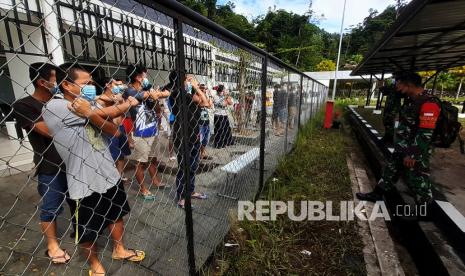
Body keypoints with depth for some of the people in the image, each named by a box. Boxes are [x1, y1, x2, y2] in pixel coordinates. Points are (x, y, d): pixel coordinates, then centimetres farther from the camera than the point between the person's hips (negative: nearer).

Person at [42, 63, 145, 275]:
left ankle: (119, 250, 46)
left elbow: (115, 131, -2)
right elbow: (108, 114, -22)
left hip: (109, 175, 7)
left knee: (117, 215, 23)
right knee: (88, 230, 16)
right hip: (85, 185, -7)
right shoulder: (54, 107, -16)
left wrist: (90, 112, -10)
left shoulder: (87, 105, 8)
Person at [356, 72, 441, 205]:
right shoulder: (410, 101, 7)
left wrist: (412, 155, -22)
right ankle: (377, 194, 33)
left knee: (418, 181, 4)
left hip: (417, 153, -9)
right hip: (401, 149, 9)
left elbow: (425, 134, -24)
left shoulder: (428, 104, -22)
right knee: (390, 171, 18)